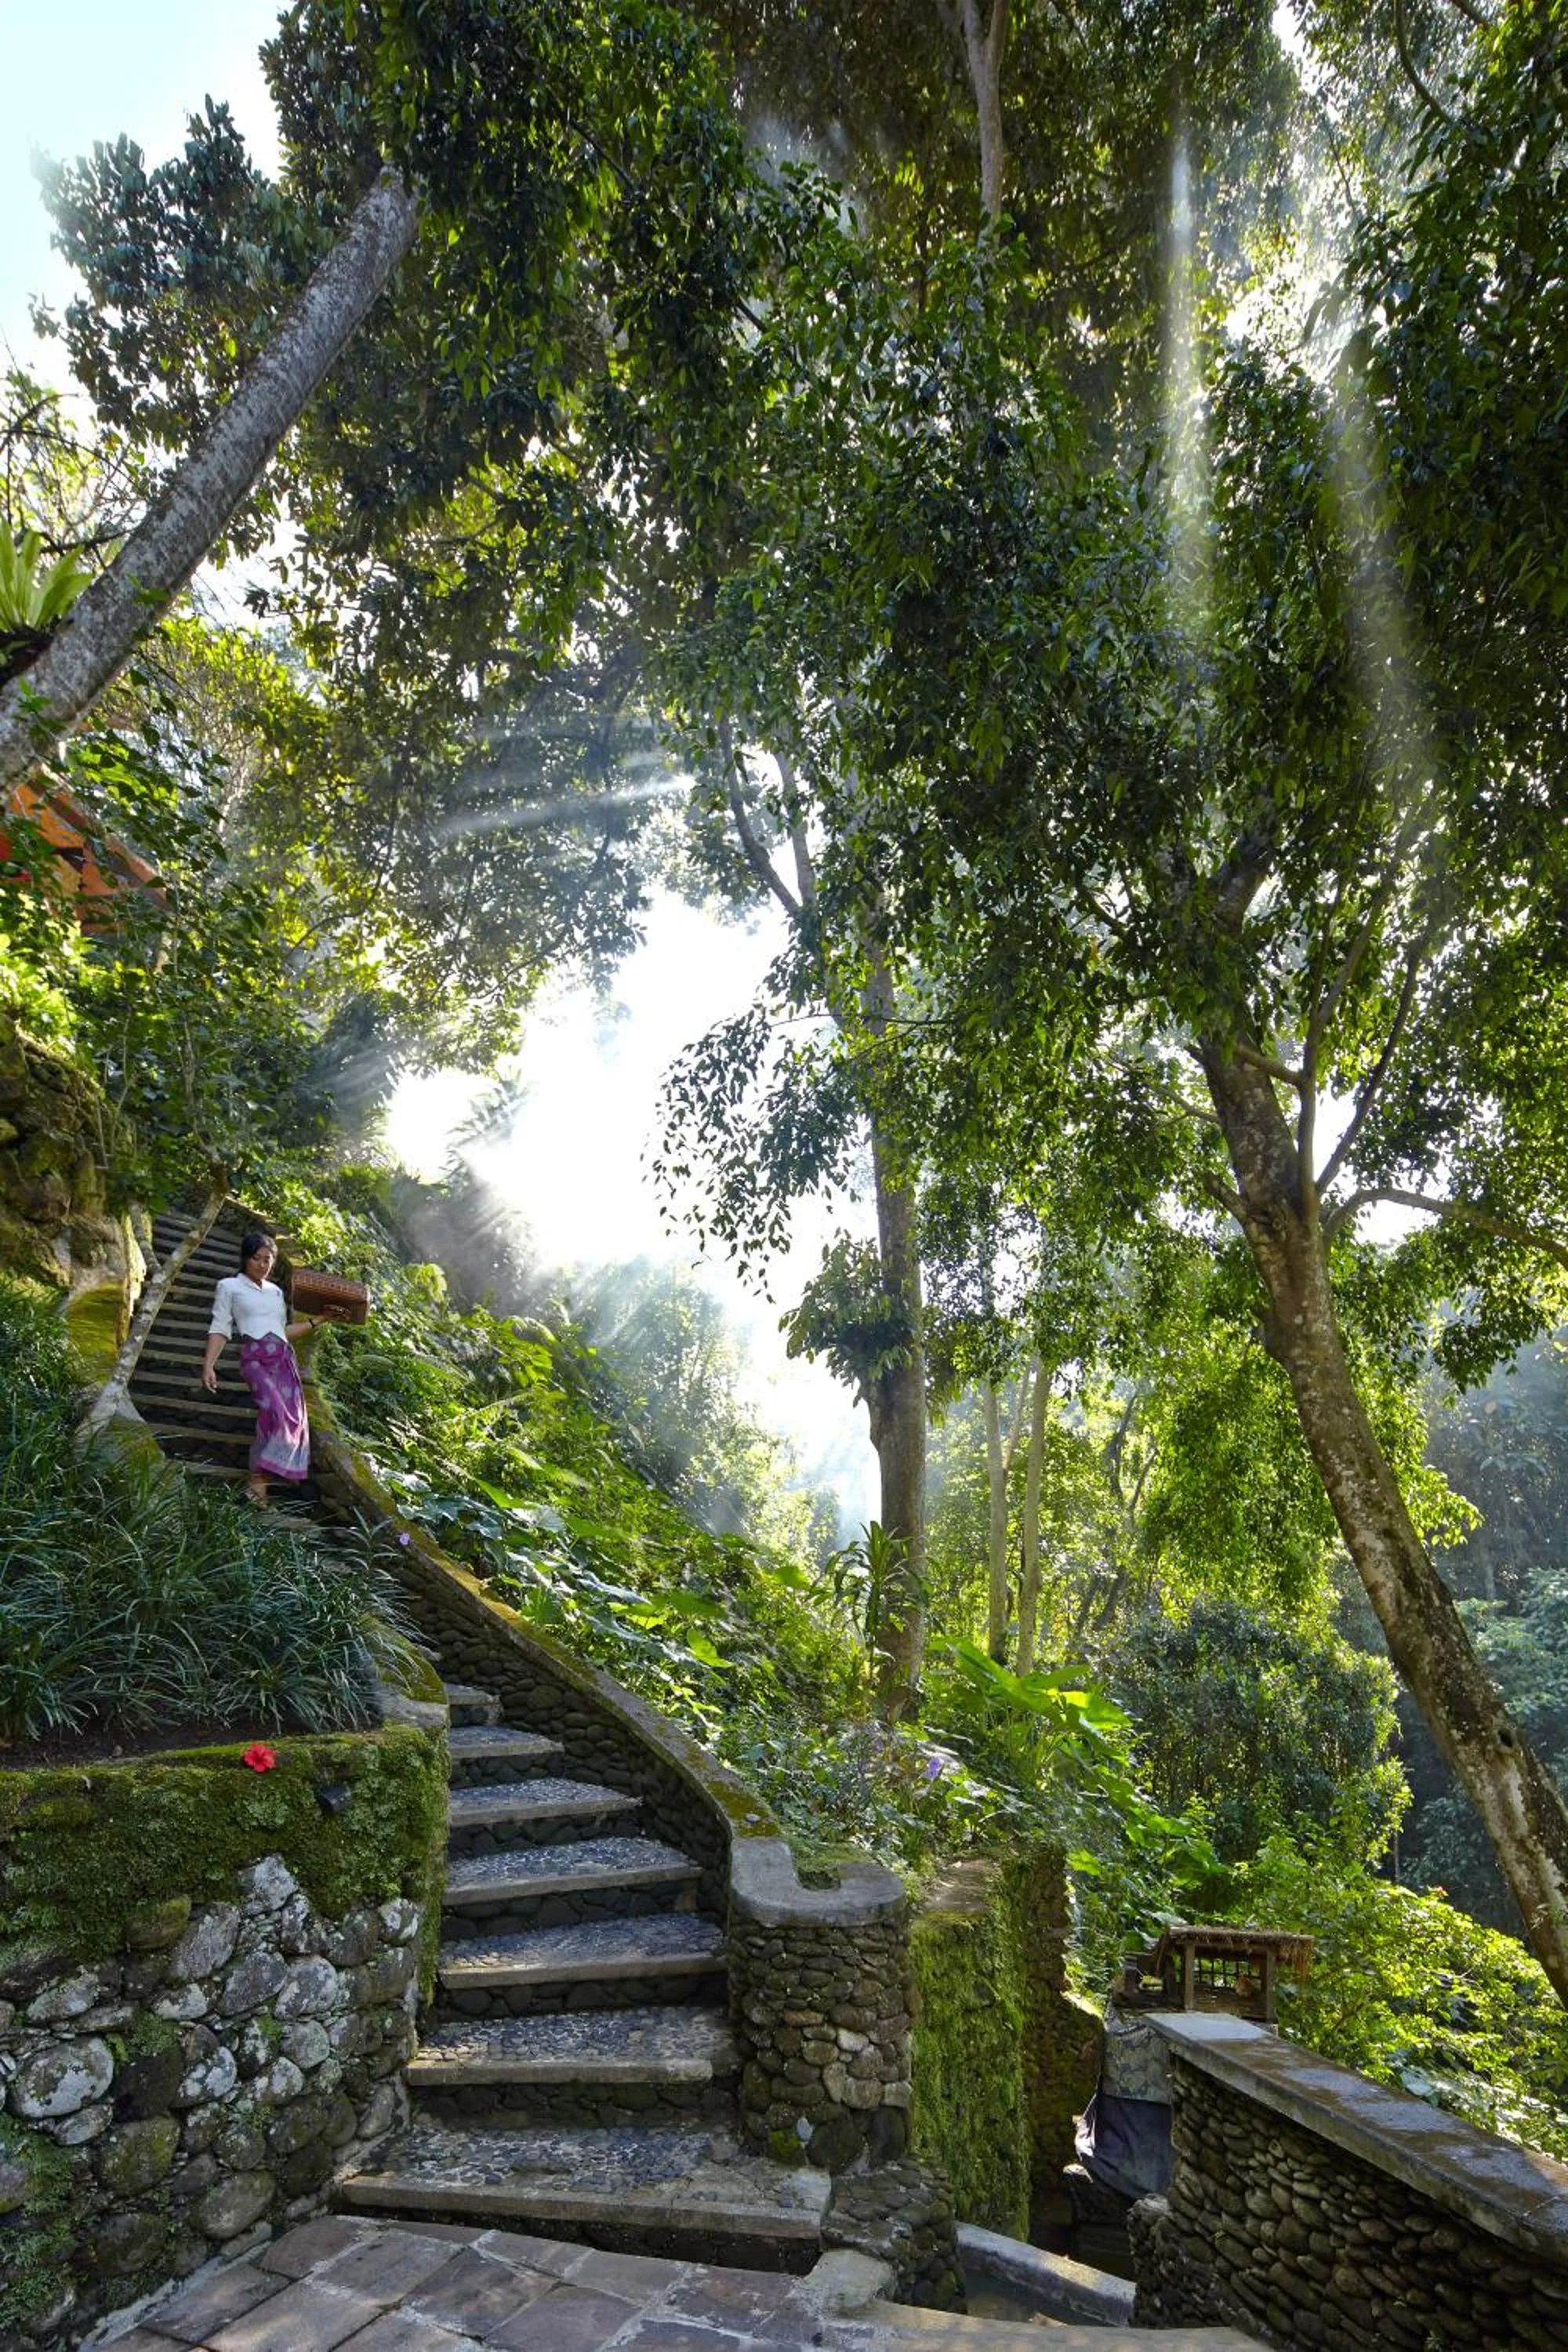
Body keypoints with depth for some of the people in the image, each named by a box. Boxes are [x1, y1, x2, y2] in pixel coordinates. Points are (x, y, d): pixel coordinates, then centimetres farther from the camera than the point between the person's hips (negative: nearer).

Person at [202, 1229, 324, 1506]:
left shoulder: (276, 1291, 26)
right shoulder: (229, 1286, 13)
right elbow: (220, 1329, 5)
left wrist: (316, 1320, 25)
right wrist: (208, 1365, -6)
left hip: (285, 1358, 6)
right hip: (255, 1356, -6)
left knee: (293, 1416, -13)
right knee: (275, 1409, -28)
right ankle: (257, 1481, -28)